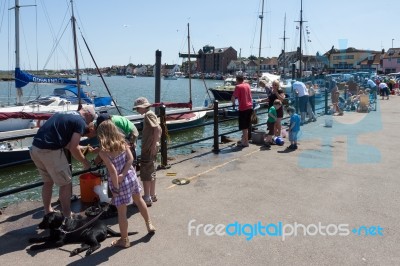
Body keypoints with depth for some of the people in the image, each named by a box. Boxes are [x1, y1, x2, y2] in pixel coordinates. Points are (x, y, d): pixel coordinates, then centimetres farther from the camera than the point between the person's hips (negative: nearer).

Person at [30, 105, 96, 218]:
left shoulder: (65, 114, 21)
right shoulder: (80, 122, -5)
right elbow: (73, 148, -9)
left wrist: (80, 148, 27)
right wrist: (85, 162, 5)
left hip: (35, 148, 9)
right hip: (50, 151, -9)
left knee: (48, 181, 24)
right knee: (66, 183, 7)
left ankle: (48, 213, 36)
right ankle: (67, 216, 17)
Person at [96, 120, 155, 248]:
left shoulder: (103, 151, -17)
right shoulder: (122, 142, -3)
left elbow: (112, 170, -22)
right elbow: (130, 159, -11)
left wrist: (116, 187, -14)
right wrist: (123, 175, -13)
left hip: (118, 182, -5)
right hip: (131, 176, 6)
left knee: (122, 212, 9)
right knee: (139, 200, 28)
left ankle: (124, 240, 25)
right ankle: (149, 224, 44)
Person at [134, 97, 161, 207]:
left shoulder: (148, 114, -13)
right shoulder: (150, 114, 15)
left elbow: (157, 129, -25)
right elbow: (159, 129, 17)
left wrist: (154, 145, -24)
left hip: (149, 148, -10)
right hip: (150, 148, 10)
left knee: (145, 173, -3)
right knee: (151, 172, 17)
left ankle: (147, 198, 3)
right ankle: (152, 195, 27)